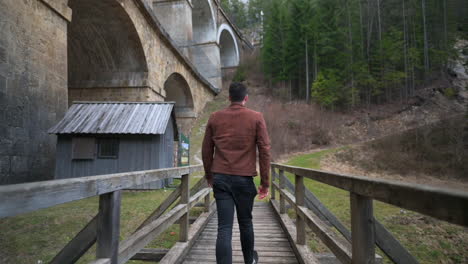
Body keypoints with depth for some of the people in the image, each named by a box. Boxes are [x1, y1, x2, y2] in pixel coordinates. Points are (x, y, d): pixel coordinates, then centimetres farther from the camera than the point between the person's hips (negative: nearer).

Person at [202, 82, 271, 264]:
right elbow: (264, 151, -4)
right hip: (244, 178, 0)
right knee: (245, 222, 19)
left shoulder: (215, 118, 5)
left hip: (220, 178, 1)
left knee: (224, 228, 0)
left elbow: (206, 151, 9)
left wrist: (209, 176, 22)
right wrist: (265, 182, 2)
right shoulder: (256, 118, -1)